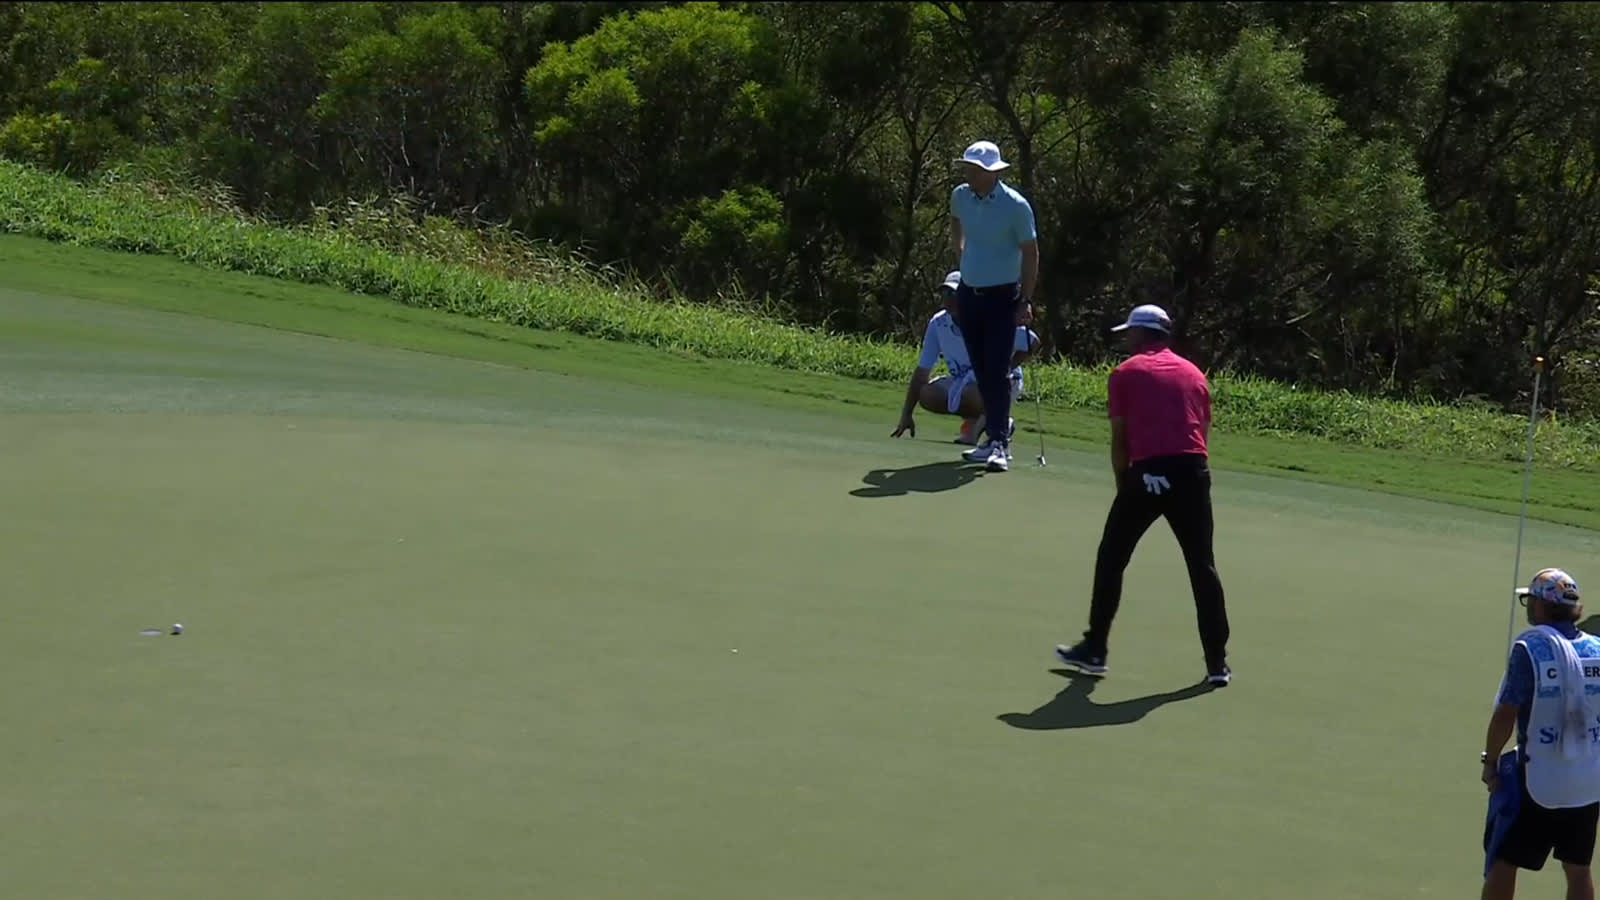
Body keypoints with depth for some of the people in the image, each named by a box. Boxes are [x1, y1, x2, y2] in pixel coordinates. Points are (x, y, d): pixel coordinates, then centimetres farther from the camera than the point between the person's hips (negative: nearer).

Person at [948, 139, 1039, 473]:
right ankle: (998, 433, 18)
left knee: (995, 370, -12)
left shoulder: (1015, 206, -14)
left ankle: (1000, 444, -11)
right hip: (968, 293, 5)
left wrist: (1026, 301, -11)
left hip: (1001, 296, -5)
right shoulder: (960, 196, 1)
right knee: (981, 370, 8)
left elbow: (1030, 254, -8)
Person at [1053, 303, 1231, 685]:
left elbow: (1119, 441, 6)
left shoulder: (1126, 373, 9)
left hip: (1147, 471, -3)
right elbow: (1202, 432, 18)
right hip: (1192, 471, 3)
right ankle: (1217, 663, 7)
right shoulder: (1194, 374, 20)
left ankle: (1094, 651, 16)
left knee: (1111, 560, 12)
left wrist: (1124, 487, 15)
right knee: (1202, 567, 8)